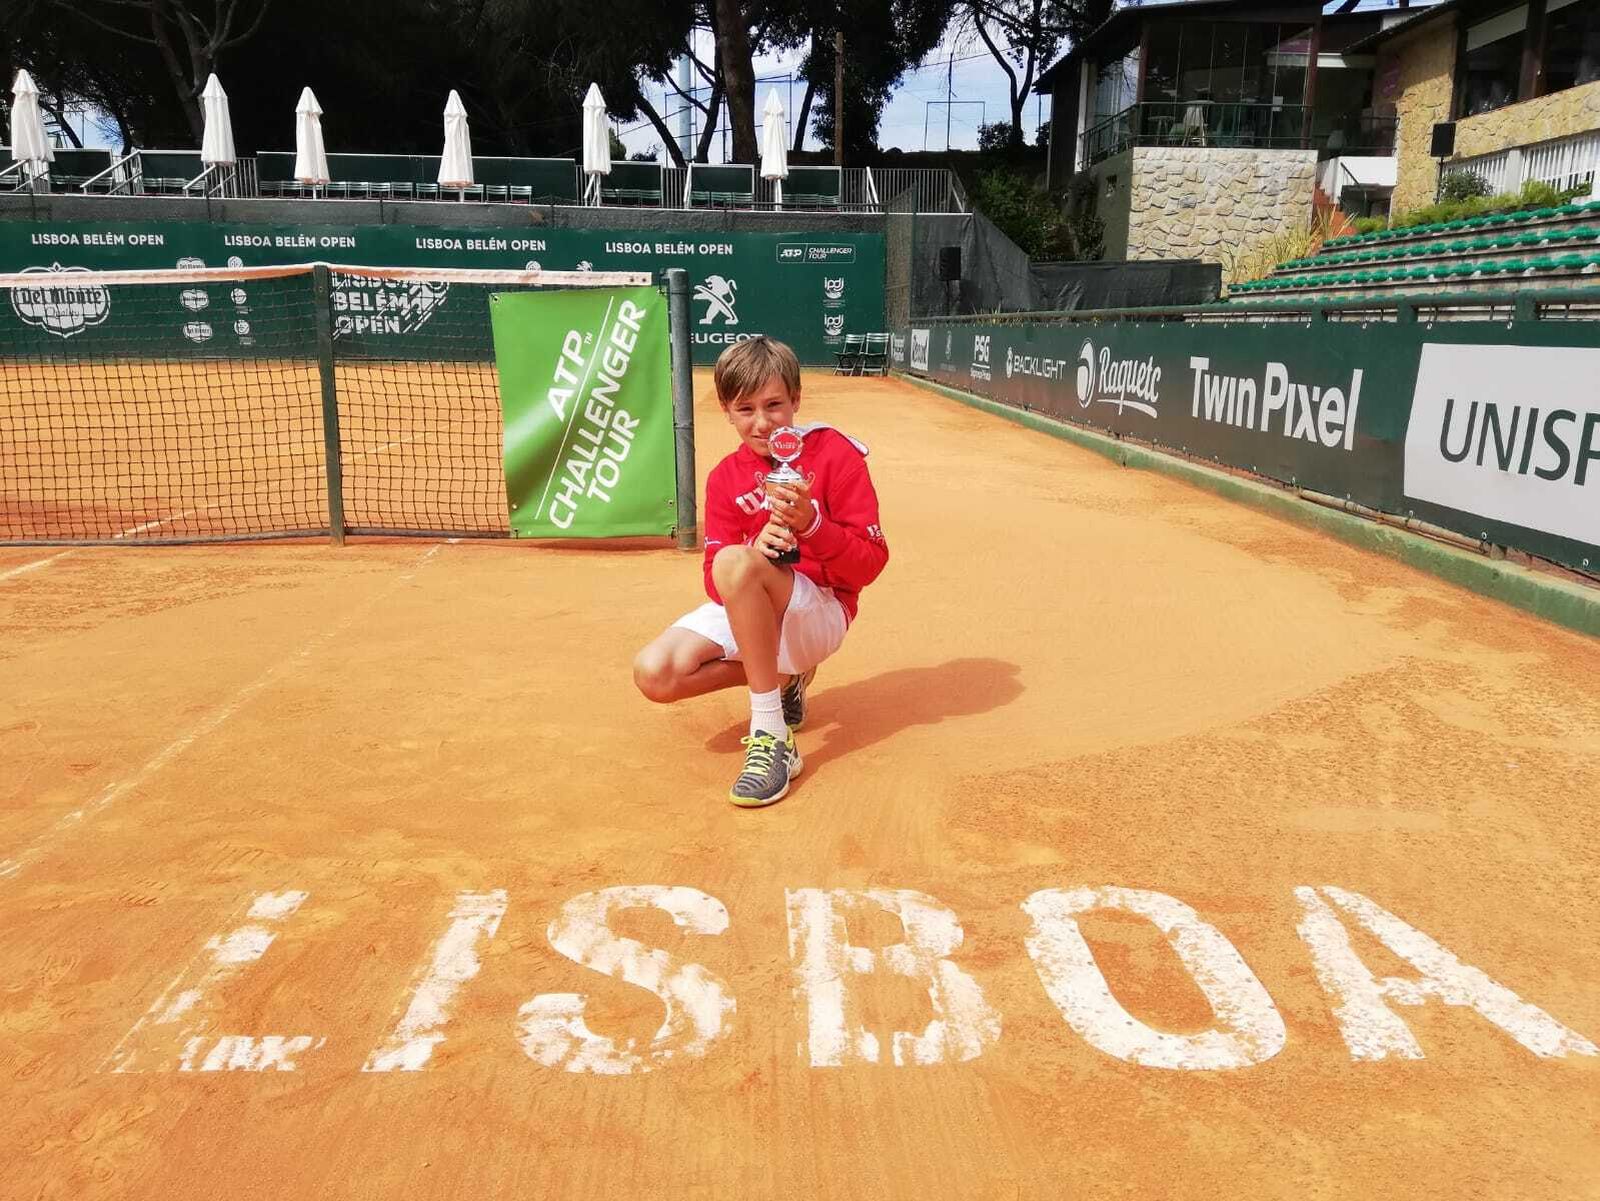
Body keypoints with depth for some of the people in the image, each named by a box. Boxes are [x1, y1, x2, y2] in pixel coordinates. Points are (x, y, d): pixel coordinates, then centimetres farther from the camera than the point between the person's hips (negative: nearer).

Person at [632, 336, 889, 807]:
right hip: (744, 613, 5)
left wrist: (811, 523, -30)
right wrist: (757, 548, -26)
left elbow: (870, 564, -12)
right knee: (655, 673, -20)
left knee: (734, 562, -35)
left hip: (821, 614, -5)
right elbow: (717, 584, -4)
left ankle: (773, 738, -29)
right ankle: (783, 677, 6)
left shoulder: (835, 454, -8)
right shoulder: (724, 478, 4)